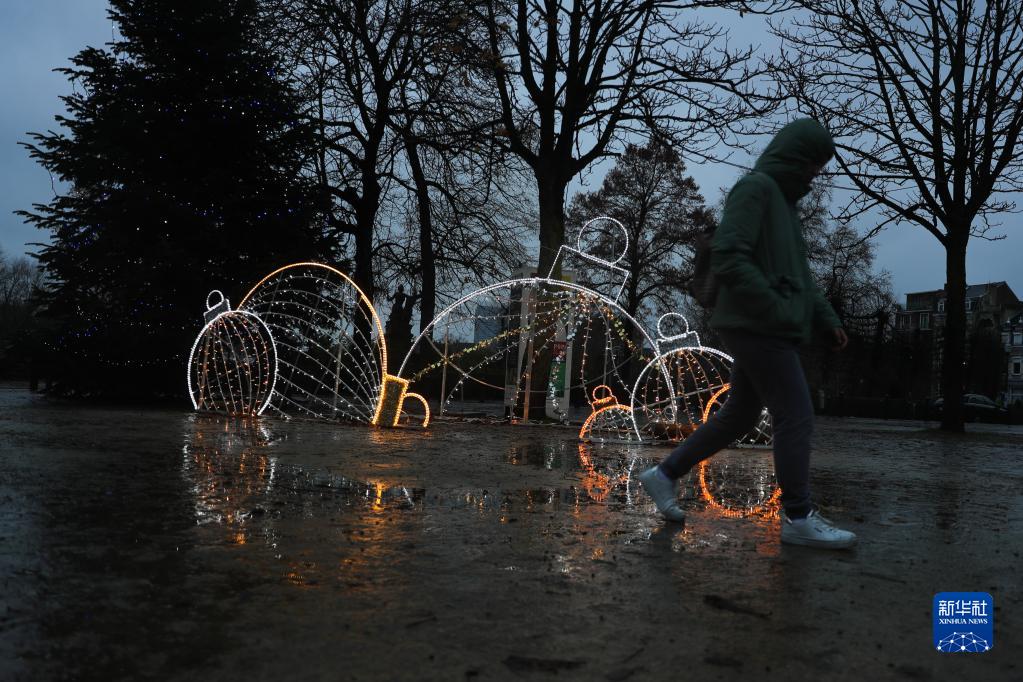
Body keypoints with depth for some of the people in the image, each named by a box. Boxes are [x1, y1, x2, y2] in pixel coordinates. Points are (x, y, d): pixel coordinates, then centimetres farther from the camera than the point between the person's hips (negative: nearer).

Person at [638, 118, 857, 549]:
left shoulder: (784, 203, 23)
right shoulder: (754, 188, -8)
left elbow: (797, 276, 24)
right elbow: (727, 258, -21)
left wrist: (827, 321, 12)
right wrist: (777, 313, -19)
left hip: (766, 330, 10)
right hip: (757, 328, -10)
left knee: (738, 418, 13)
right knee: (796, 416, -6)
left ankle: (665, 476, 20)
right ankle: (798, 518, 2)